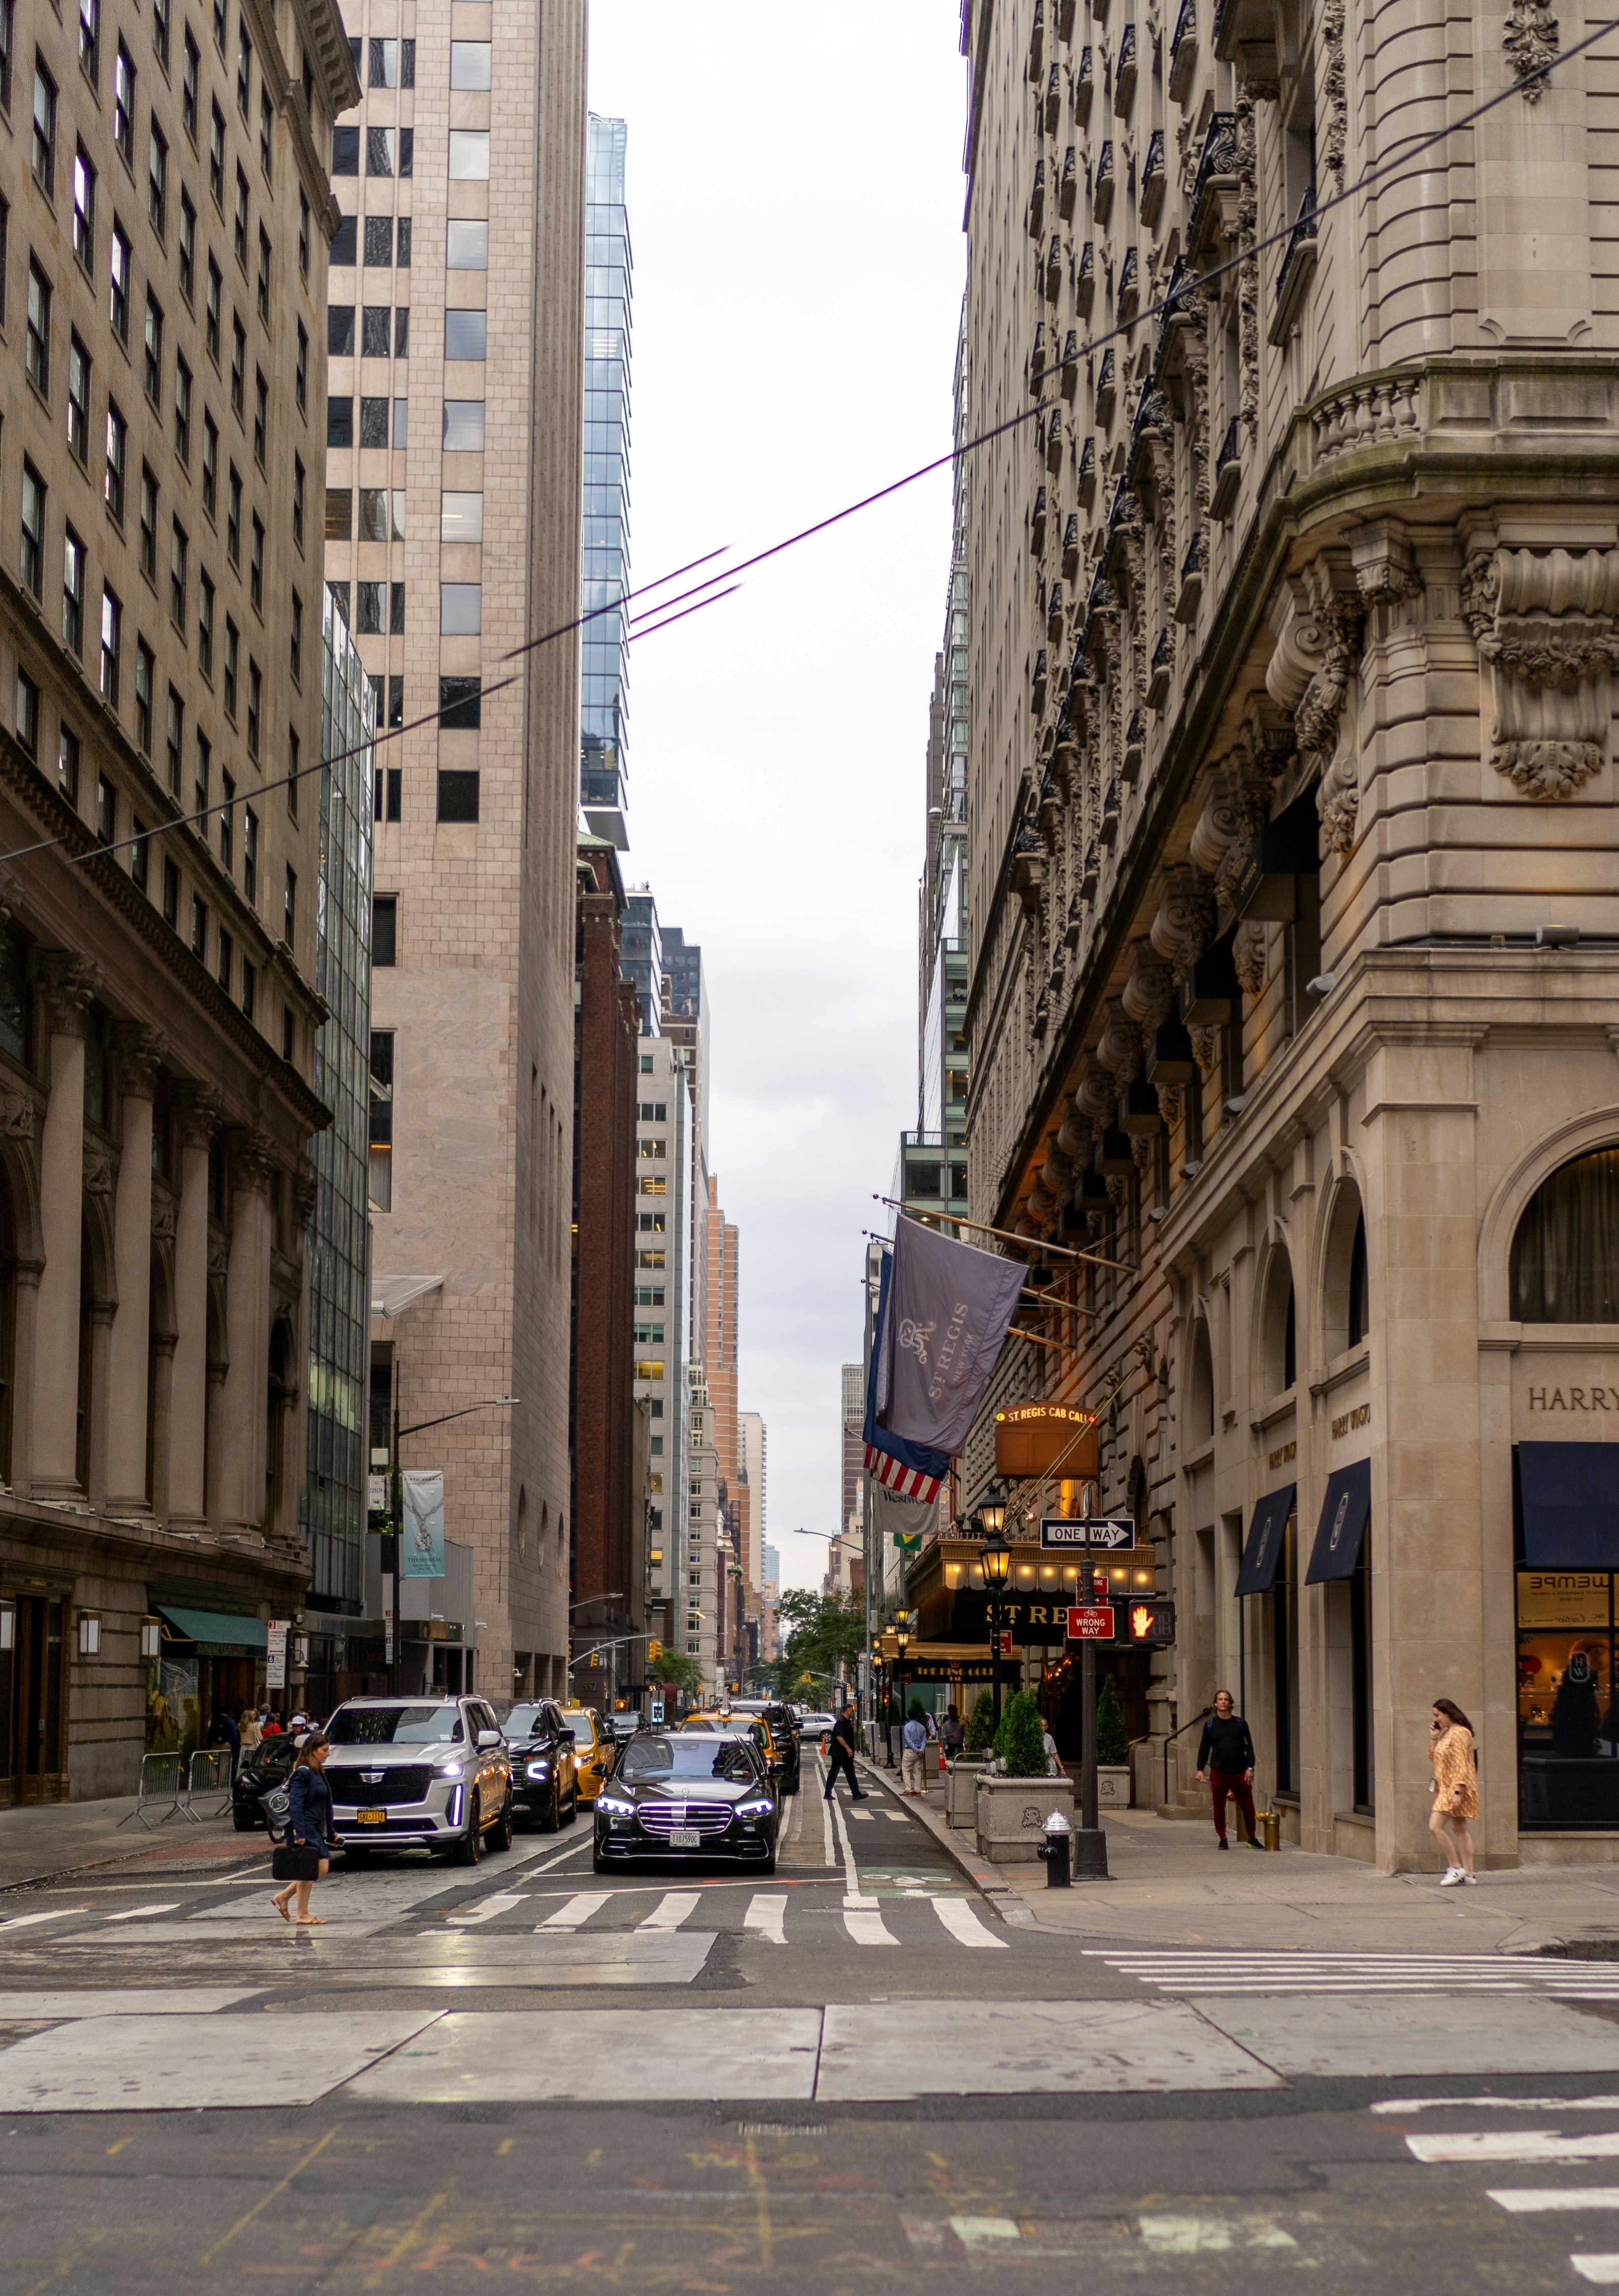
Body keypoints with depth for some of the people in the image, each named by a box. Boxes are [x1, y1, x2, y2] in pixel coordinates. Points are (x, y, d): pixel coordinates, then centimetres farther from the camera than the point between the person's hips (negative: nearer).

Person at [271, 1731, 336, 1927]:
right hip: (304, 1829, -10)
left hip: (314, 1830, 10)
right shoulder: (303, 1773, -14)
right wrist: (299, 1834, -25)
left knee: (322, 1867, 8)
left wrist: (330, 1834, 21)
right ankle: (303, 1915, 2)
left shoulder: (317, 1772, 16)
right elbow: (296, 1804, -20)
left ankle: (283, 1897, 16)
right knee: (308, 1870, -5)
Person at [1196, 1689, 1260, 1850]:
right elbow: (1204, 1748, 8)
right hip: (1218, 1772, 0)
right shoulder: (1210, 1725, 5)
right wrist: (1200, 1769, 2)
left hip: (1240, 1771, 0)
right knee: (1219, 1808, 3)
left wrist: (1250, 1768, -2)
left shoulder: (1240, 1723, 6)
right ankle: (1222, 1839, 15)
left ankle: (1252, 1838, 15)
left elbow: (1248, 1746, 6)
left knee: (1248, 1806, 2)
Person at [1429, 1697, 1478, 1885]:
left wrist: (1457, 1791, -24)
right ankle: (1469, 1872, 12)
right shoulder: (1446, 1733, 16)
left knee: (1435, 1826, -14)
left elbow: (1461, 1765, -20)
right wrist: (1433, 1739, 7)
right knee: (1459, 1829, 10)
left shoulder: (1460, 1733, -14)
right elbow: (1434, 1758, 21)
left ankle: (1456, 1867, -8)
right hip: (1446, 1788, 10)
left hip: (1455, 1787, -10)